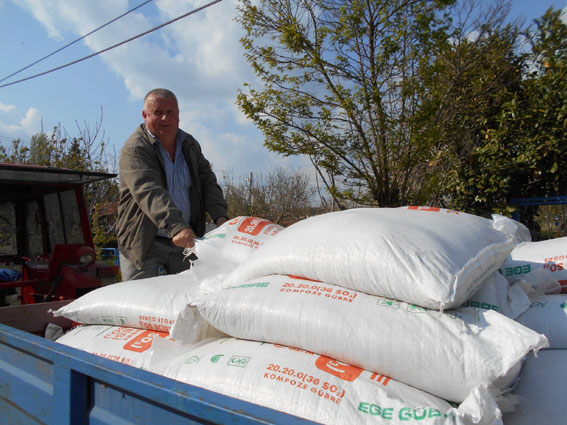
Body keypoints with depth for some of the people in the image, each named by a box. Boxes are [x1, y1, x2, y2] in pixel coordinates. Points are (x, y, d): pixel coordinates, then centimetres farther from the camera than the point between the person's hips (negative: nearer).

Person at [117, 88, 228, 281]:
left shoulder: (190, 145, 9)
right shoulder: (134, 149, -12)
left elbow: (207, 182, 5)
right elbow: (149, 192, -27)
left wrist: (220, 216, -13)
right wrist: (176, 226, -41)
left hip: (186, 241, 5)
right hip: (144, 243, -5)